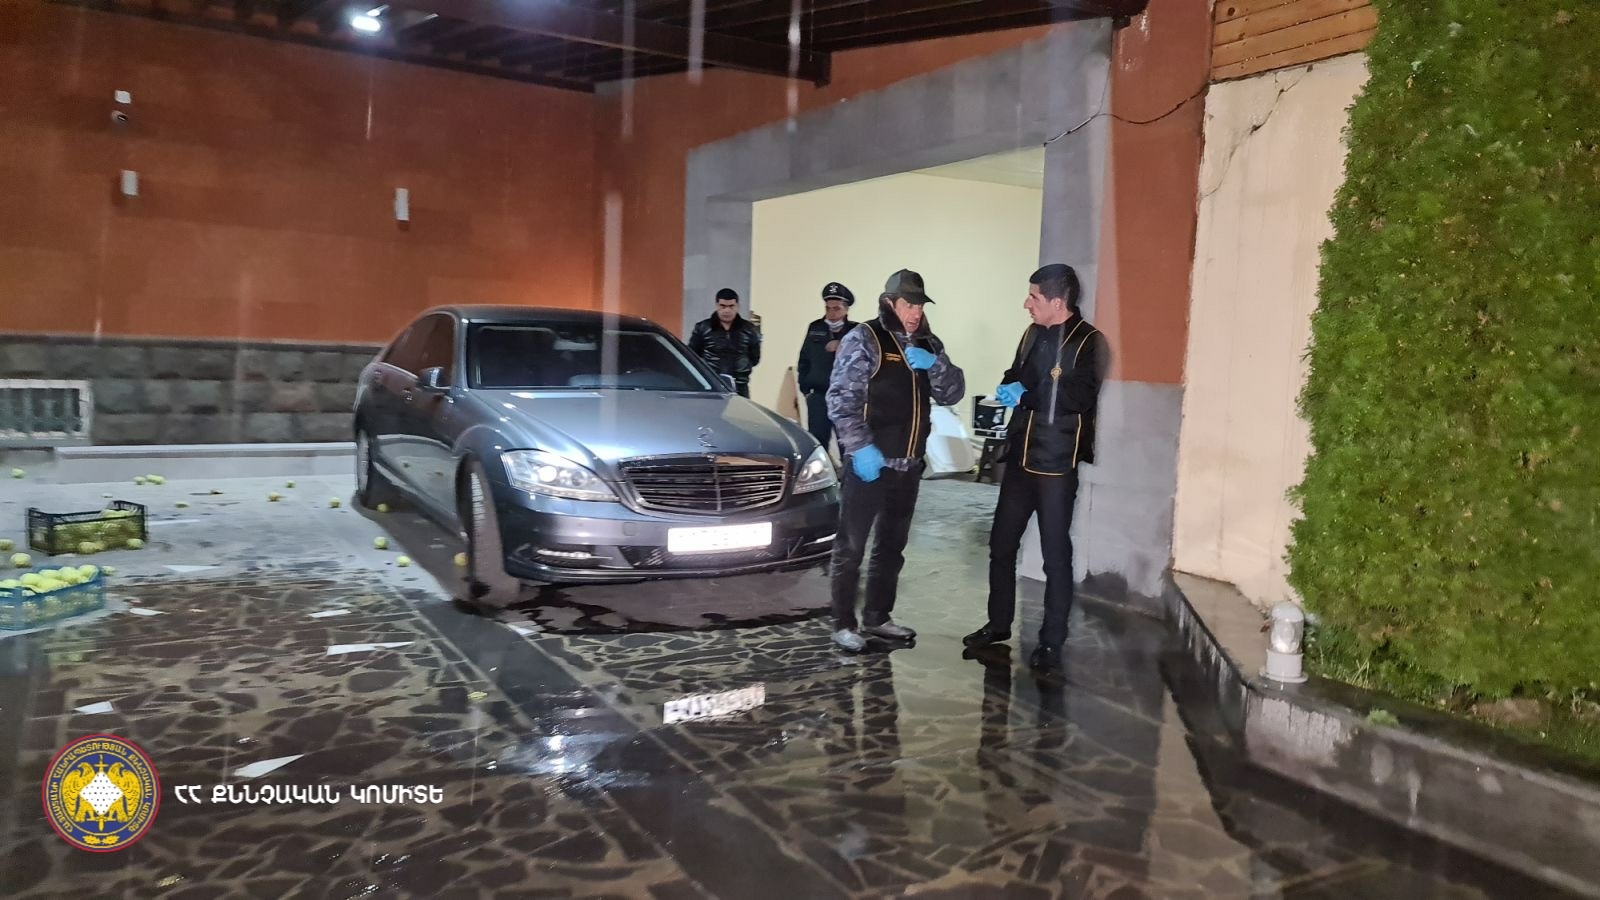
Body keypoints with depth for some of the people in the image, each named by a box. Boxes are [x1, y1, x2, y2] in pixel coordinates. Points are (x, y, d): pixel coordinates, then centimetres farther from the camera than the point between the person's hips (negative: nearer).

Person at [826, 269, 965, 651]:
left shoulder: (928, 344, 12)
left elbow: (952, 394, 7)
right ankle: (843, 623, 9)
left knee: (892, 545, 15)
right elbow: (841, 399, -15)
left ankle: (877, 616, 28)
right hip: (869, 462, -7)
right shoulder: (863, 339, -8)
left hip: (909, 465, 7)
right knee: (851, 545, -1)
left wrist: (935, 364, -12)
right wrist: (860, 447, -24)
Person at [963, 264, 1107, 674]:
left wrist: (1025, 396, -14)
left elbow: (1080, 398, -19)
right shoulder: (1033, 334, 10)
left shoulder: (1088, 342, -12)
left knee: (1055, 555, 2)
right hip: (1020, 458, 7)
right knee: (1001, 543, 14)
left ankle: (1051, 643, 14)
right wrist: (1009, 386, -2)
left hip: (1056, 465, -7)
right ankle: (999, 623, 30)